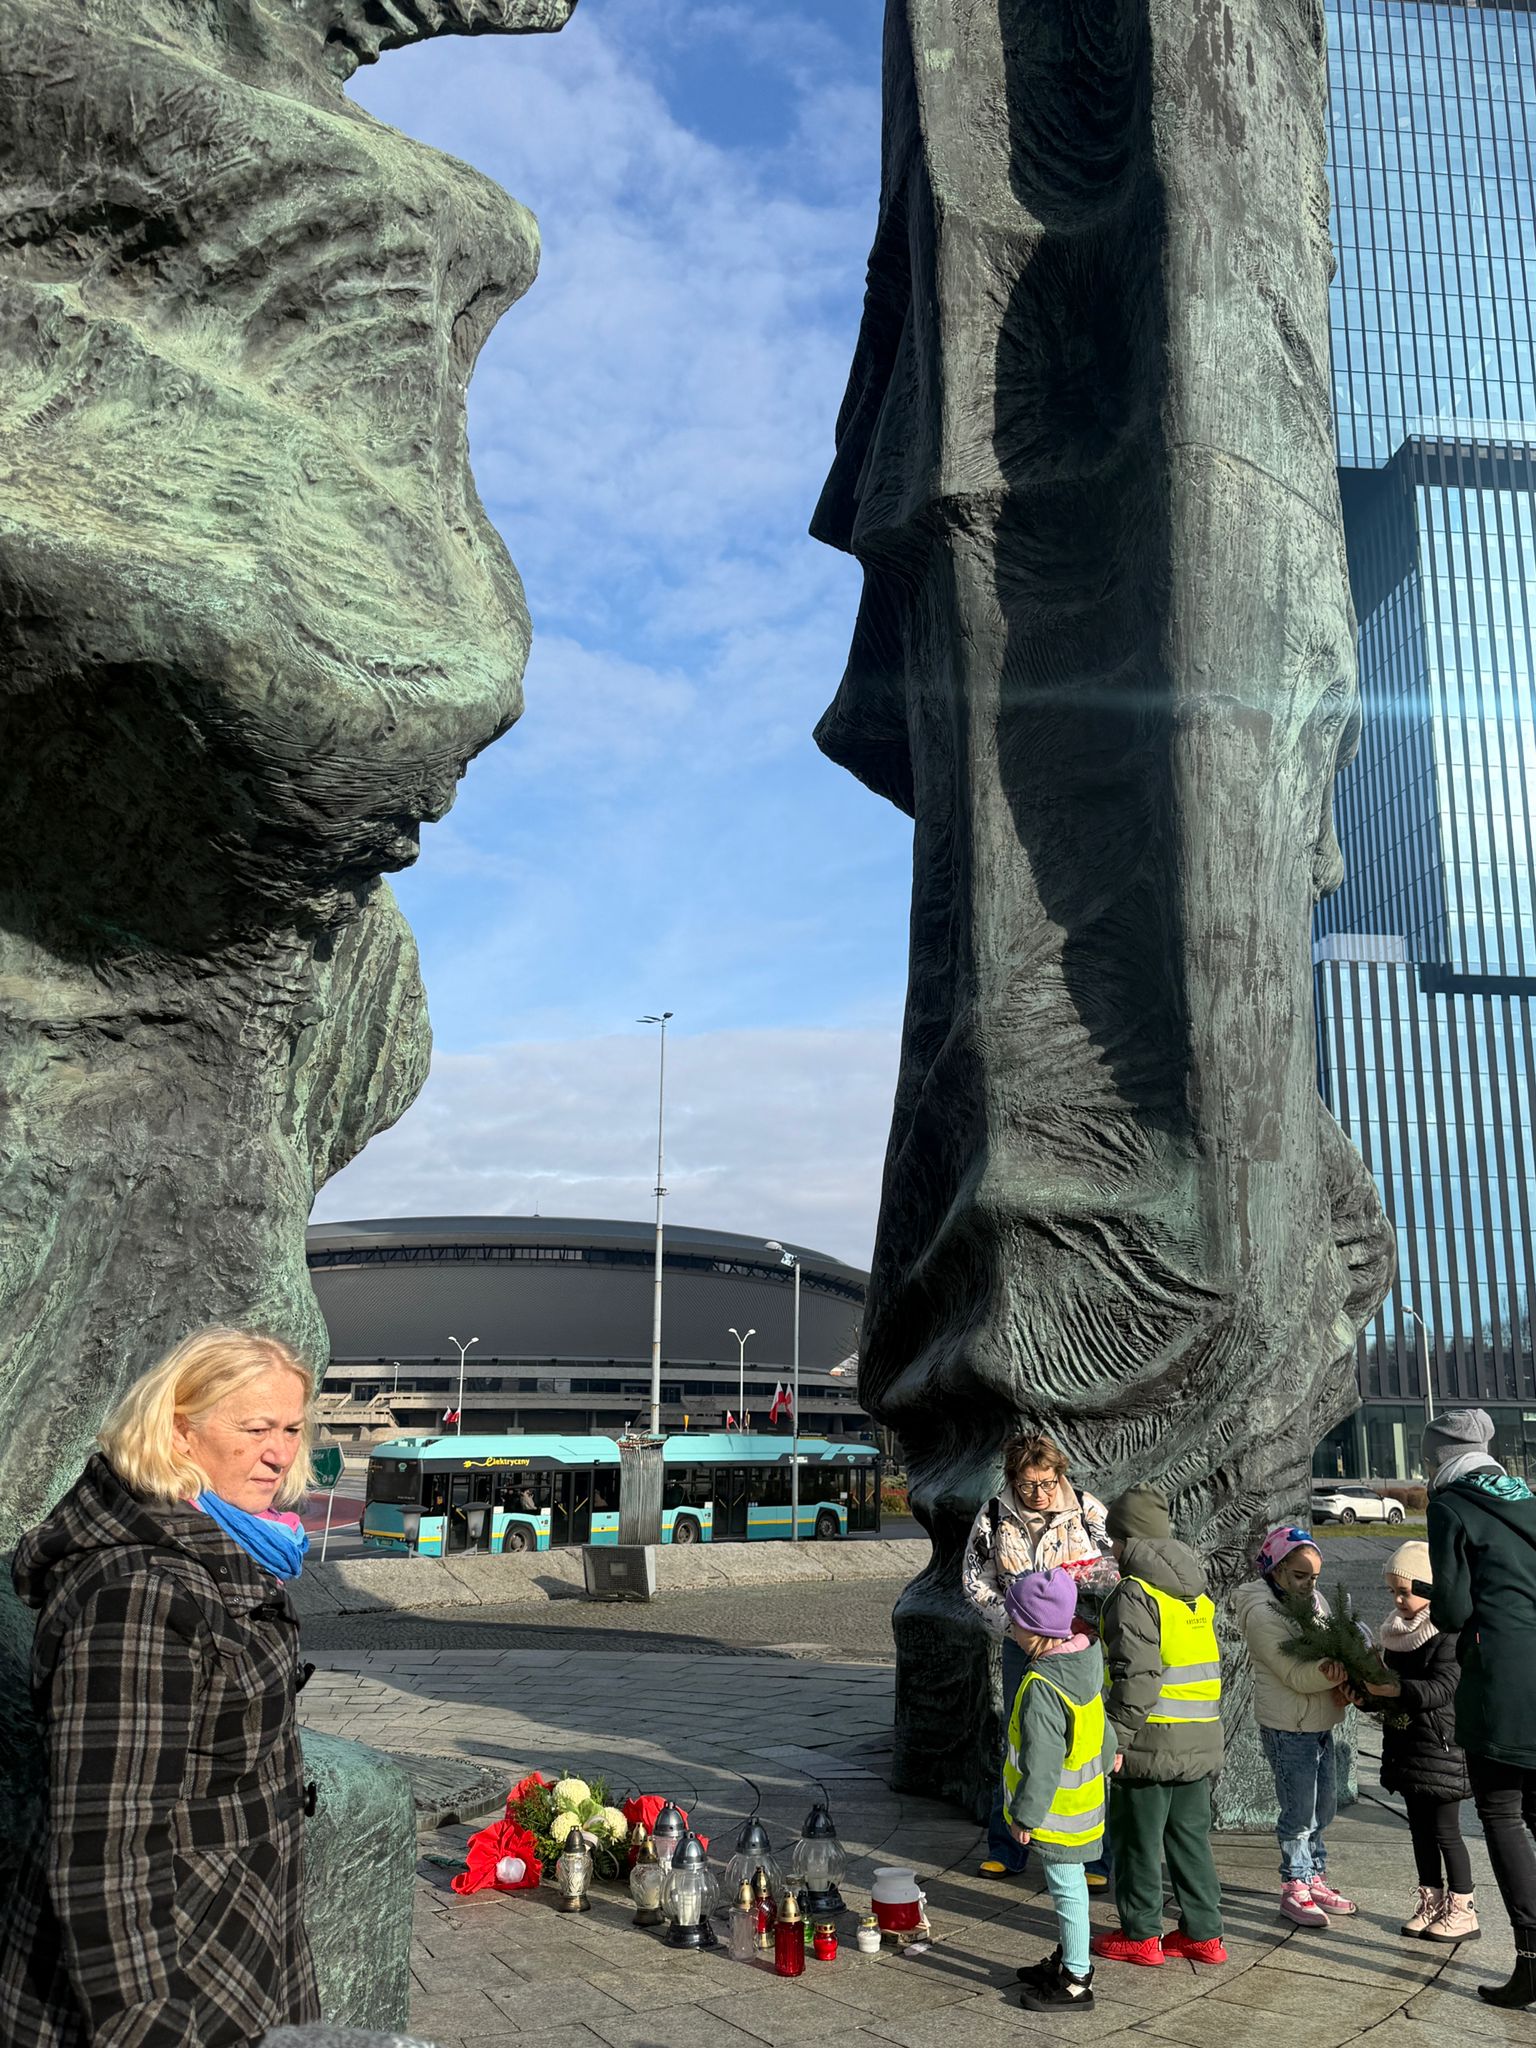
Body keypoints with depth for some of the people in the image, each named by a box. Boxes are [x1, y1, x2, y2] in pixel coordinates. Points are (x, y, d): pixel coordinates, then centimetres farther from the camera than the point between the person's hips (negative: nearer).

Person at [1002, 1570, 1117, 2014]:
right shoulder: (1088, 1658, -3)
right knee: (1068, 1885, 22)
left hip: (1058, 1811, -9)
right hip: (1083, 1801, 9)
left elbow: (1040, 1764, -25)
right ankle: (1071, 1959, 37)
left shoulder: (1041, 1688, -29)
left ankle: (1076, 1983, 16)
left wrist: (1026, 1815, -16)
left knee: (1067, 1888, 4)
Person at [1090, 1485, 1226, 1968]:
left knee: (1138, 1840, 7)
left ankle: (1141, 1936, 16)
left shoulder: (1135, 1594, -16)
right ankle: (1202, 1934, 22)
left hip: (1151, 1744, -8)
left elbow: (1136, 1675, -23)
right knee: (1191, 1838, 17)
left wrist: (1117, 1739, -18)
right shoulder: (1196, 1592, 11)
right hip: (1201, 1743, 8)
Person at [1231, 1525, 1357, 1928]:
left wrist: (1341, 1682, -14)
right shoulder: (1261, 1613, -18)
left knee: (1324, 1804, 15)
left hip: (1321, 1723, 8)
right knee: (1299, 1810, -2)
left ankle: (1314, 1879, 29)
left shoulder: (1312, 1600, 8)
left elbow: (1333, 1650, 6)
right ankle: (1294, 1890, 11)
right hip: (1287, 1727, -8)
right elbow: (1295, 1675, -23)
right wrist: (1335, 1671, -38)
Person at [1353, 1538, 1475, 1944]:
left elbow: (1441, 1689, -25)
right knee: (1420, 1827, 14)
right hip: (1405, 1743, 8)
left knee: (1445, 1830, 0)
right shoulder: (1395, 1633, 9)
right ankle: (1432, 1902, 25)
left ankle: (1462, 1911, 11)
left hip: (1441, 1744, -8)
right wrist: (1366, 1696, -3)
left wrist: (1395, 1689, -34)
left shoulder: (1448, 1635, -15)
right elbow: (1389, 1694, 16)